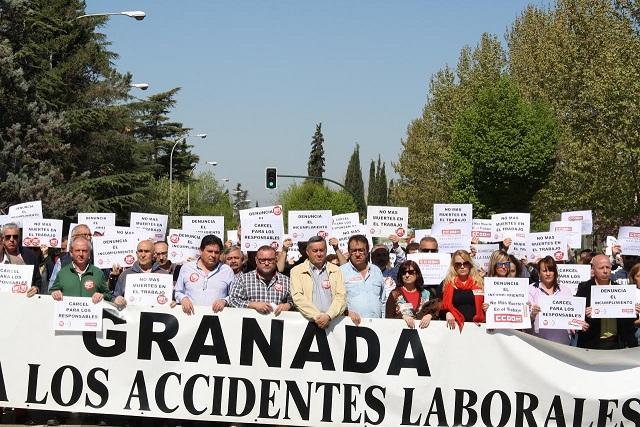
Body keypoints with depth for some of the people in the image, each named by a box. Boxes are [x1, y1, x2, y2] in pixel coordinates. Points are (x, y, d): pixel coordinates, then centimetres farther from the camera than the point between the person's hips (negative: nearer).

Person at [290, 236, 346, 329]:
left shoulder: (336, 271, 16)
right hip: (308, 321, -1)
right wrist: (316, 316, -12)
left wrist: (328, 316, -11)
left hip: (333, 321, 1)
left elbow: (341, 297, 5)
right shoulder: (296, 271, 11)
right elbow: (298, 297, -1)